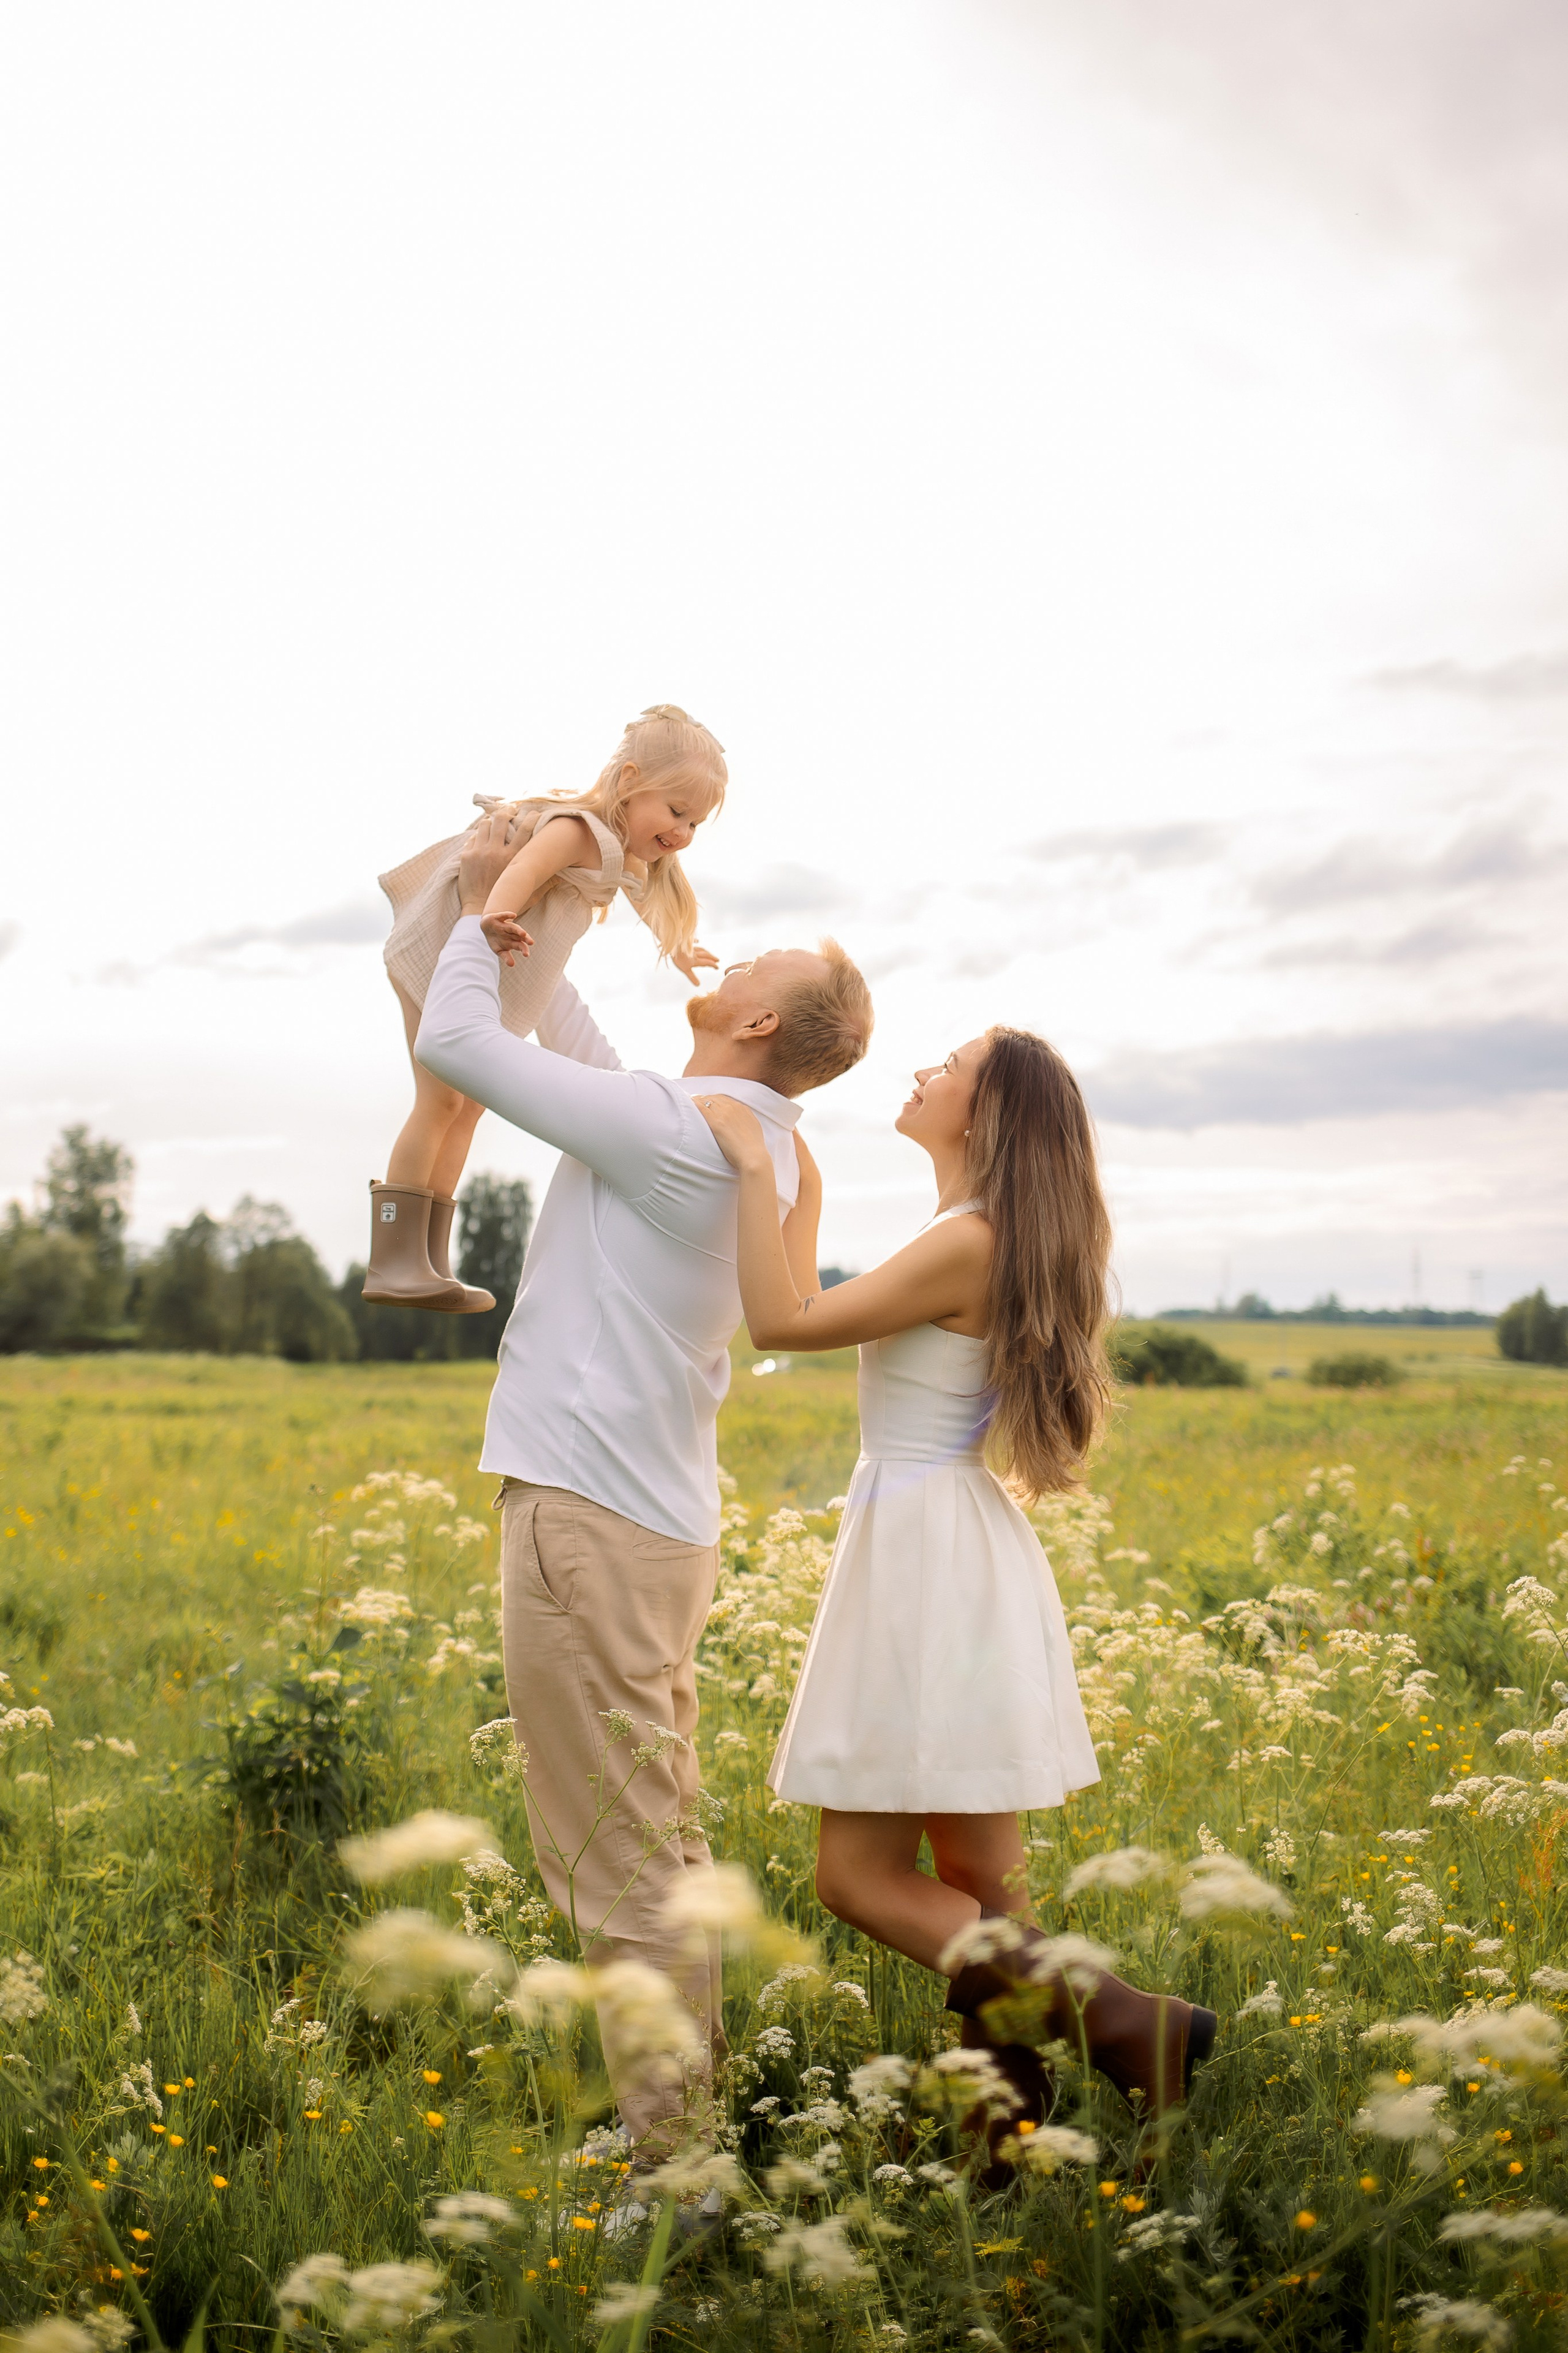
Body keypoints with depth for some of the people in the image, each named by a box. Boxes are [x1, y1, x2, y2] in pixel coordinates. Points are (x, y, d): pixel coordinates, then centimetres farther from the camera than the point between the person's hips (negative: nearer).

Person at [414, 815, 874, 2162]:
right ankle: (693, 2119, 23)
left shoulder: (675, 1128, -15)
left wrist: (484, 911, 5)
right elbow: (582, 1060, 28)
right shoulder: (761, 1152, 13)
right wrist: (517, 924, 26)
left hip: (592, 1520, -10)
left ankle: (671, 2154, 1)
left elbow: (454, 1043, -10)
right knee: (661, 1848, 15)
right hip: (660, 1529, 10)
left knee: (622, 1865, -5)